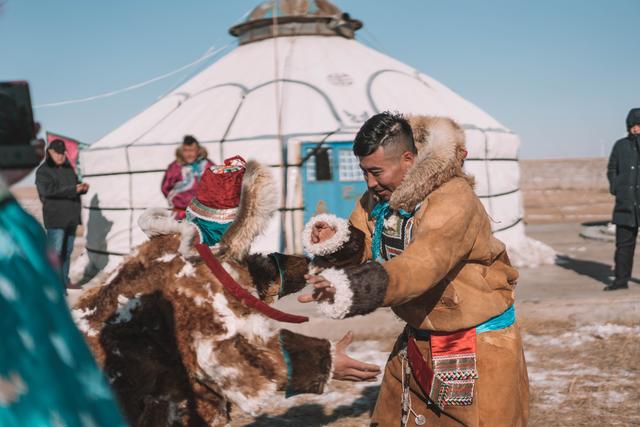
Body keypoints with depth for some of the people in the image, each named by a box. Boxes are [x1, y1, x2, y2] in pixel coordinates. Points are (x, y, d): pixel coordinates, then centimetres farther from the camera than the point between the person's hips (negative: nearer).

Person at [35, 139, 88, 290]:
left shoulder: (68, 168, 15)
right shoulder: (43, 171, -6)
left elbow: (76, 185, 23)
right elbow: (48, 190, -21)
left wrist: (83, 187, -2)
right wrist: (73, 189, -26)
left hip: (71, 216, 7)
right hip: (55, 218, -7)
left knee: (67, 251, 13)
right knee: (55, 252, -9)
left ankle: (64, 281, 23)